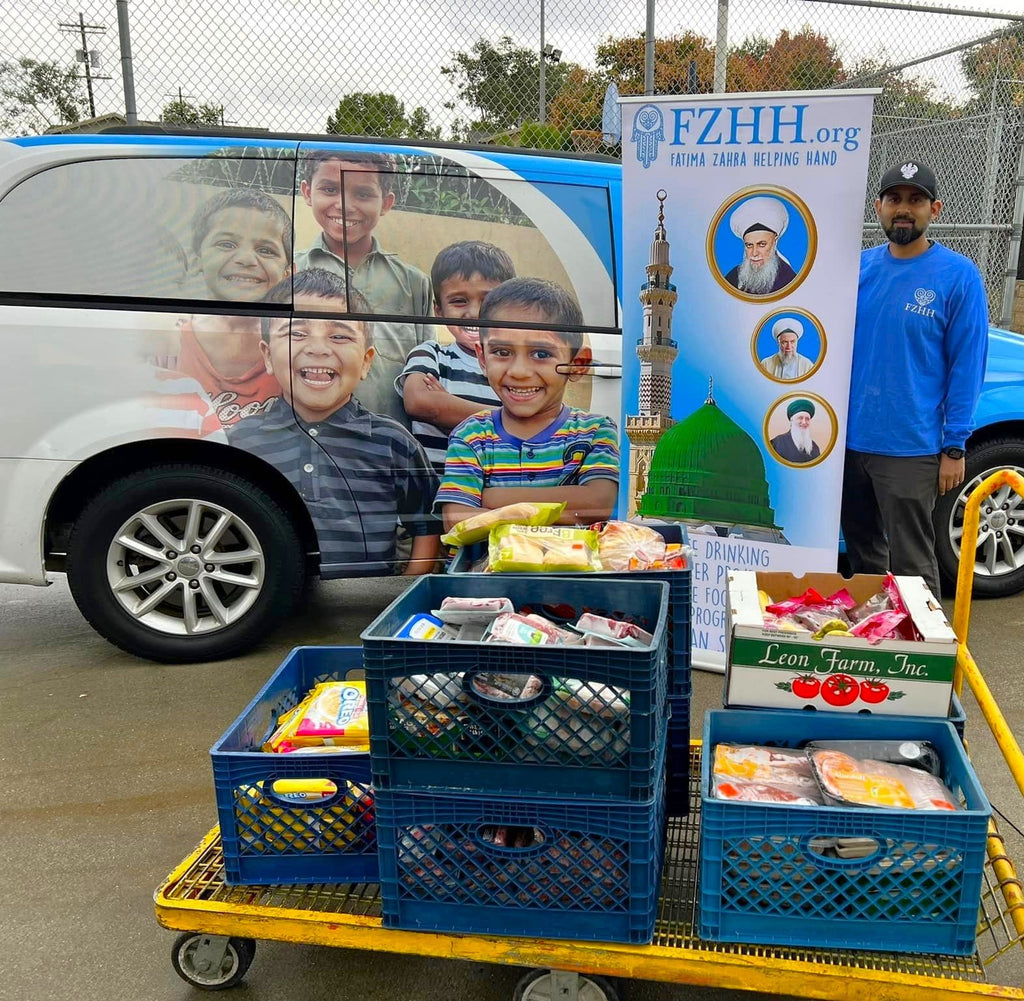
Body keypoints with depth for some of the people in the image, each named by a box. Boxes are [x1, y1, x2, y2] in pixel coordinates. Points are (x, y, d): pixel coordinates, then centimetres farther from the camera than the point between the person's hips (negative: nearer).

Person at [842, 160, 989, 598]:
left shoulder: (957, 275, -7)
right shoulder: (861, 267, 6)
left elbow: (967, 366, -7)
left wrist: (954, 448, -10)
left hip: (910, 450, -5)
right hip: (850, 442, 5)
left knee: (910, 564, 3)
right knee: (862, 555, 19)